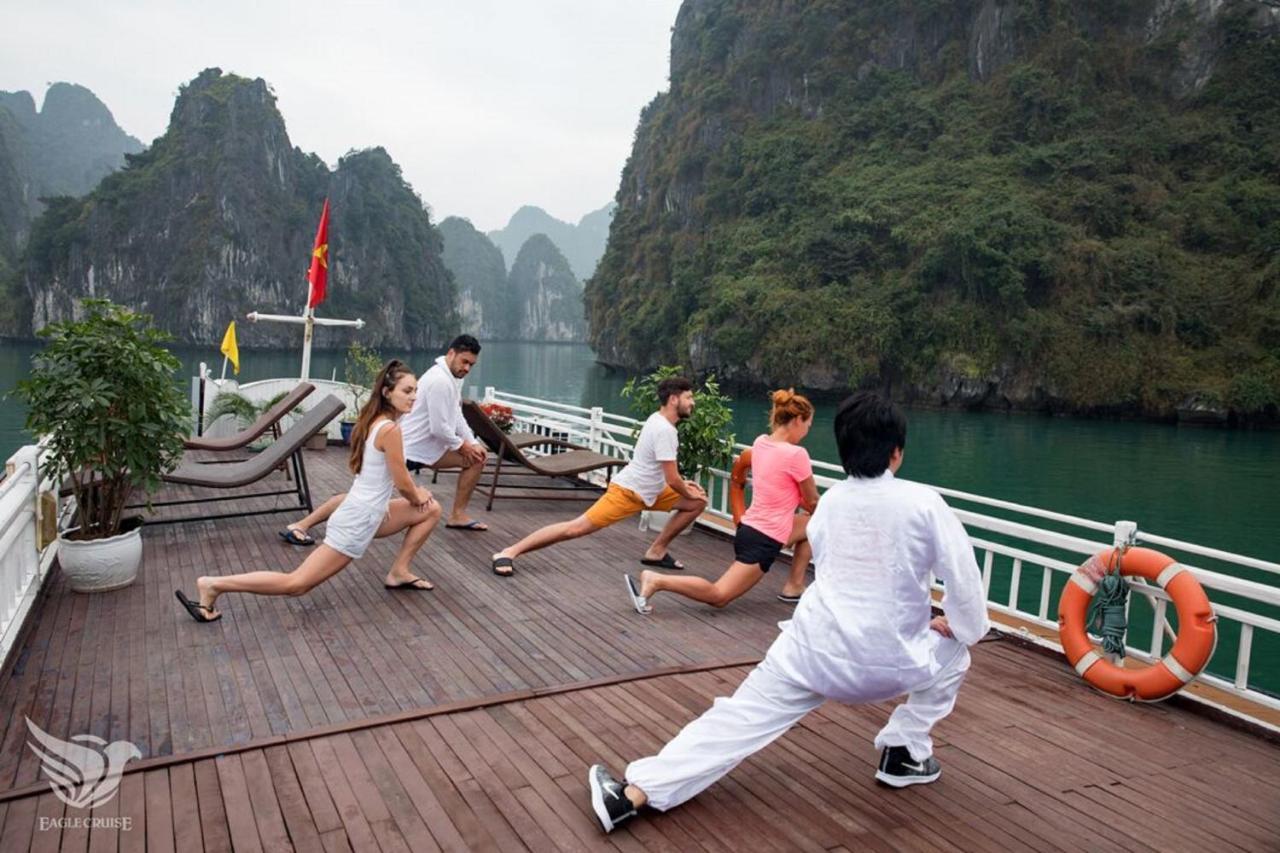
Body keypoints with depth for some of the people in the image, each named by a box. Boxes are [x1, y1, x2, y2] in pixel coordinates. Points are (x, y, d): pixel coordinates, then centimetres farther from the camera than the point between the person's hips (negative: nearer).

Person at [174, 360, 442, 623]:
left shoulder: (375, 421, 9)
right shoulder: (390, 429, -20)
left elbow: (395, 475, 21)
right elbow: (402, 483, -14)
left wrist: (416, 493, 9)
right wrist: (418, 498, 6)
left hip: (366, 513, 10)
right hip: (359, 521, -10)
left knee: (432, 510, 17)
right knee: (295, 584, -6)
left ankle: (399, 573, 20)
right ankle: (213, 585, -2)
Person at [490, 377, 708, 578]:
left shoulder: (658, 420, 9)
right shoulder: (664, 430, -23)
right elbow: (672, 479, -20)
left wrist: (682, 484, 16)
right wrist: (688, 492, -2)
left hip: (650, 491, 10)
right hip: (627, 492, -10)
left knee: (698, 503, 10)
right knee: (574, 528, -14)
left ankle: (657, 551, 15)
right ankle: (509, 552, -10)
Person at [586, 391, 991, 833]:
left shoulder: (829, 501, 8)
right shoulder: (925, 502, -7)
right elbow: (964, 577, -4)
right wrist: (964, 628, 18)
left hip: (813, 648, 2)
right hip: (885, 664, -2)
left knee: (736, 720, 3)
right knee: (951, 650, 27)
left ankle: (631, 794, -7)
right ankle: (905, 753, 28)